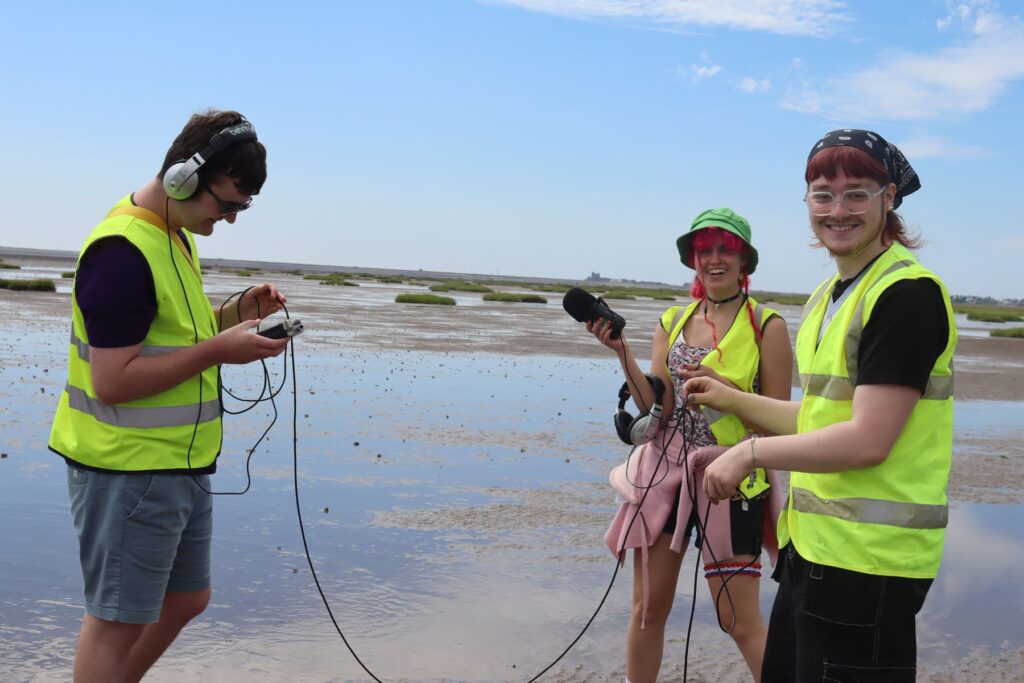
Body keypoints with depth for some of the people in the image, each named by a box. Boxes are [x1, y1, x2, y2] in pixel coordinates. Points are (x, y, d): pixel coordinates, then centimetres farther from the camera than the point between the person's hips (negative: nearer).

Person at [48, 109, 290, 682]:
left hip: (182, 464, 10)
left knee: (187, 599, 20)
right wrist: (219, 350, -23)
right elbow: (112, 381, -25)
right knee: (118, 619, 4)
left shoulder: (178, 235, 10)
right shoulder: (124, 251, -22)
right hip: (128, 469, -10)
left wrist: (238, 314, 2)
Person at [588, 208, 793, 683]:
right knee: (648, 608, 11)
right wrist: (622, 353, -12)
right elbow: (656, 408, 0)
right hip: (665, 469, 4)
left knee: (741, 621, -1)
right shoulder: (672, 322, 8)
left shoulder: (766, 326, -5)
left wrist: (722, 388, -19)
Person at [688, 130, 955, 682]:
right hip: (813, 544, 9)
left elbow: (867, 441, -21)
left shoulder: (907, 293, -16)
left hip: (868, 561, -9)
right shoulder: (830, 296, 13)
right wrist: (731, 400, 19)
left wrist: (751, 453, -14)